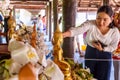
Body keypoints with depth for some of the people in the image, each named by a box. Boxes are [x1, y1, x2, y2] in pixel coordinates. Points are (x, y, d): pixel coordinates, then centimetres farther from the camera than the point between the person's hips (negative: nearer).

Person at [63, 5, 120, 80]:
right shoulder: (90, 24, -27)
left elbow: (113, 47, -5)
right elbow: (77, 30, -44)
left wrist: (102, 49, -24)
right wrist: (63, 34, -62)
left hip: (105, 56, 0)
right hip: (90, 53, 0)